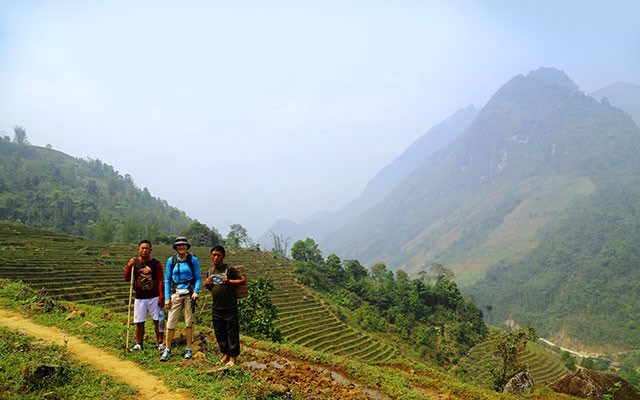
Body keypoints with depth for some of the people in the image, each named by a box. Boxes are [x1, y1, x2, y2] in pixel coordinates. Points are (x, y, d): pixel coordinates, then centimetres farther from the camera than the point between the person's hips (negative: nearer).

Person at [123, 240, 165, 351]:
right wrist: (129, 266, -15)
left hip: (154, 297, -2)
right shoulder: (135, 263, 4)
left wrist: (161, 297, -9)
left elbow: (160, 281, -3)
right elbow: (127, 279, 0)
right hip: (139, 298, 2)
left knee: (157, 321, 1)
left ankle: (160, 343, 10)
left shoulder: (156, 263, -1)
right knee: (139, 322, 5)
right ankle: (139, 344, 18)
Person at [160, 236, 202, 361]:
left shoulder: (193, 260, 0)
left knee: (189, 322, 5)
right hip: (176, 294, 1)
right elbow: (167, 280, 7)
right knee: (171, 323, -2)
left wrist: (196, 291, -14)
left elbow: (198, 278, 2)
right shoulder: (171, 260, 4)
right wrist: (167, 298, 1)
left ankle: (188, 349, 15)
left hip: (189, 294, -1)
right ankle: (167, 350, 9)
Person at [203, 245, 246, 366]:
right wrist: (207, 284, 2)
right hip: (216, 308, 6)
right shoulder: (211, 271, 11)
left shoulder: (229, 269, -8)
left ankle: (232, 357, 9)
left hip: (230, 308, -6)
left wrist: (229, 281, -18)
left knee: (232, 333, 0)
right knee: (219, 333, 14)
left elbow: (243, 280, -9)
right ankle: (225, 354, 29)